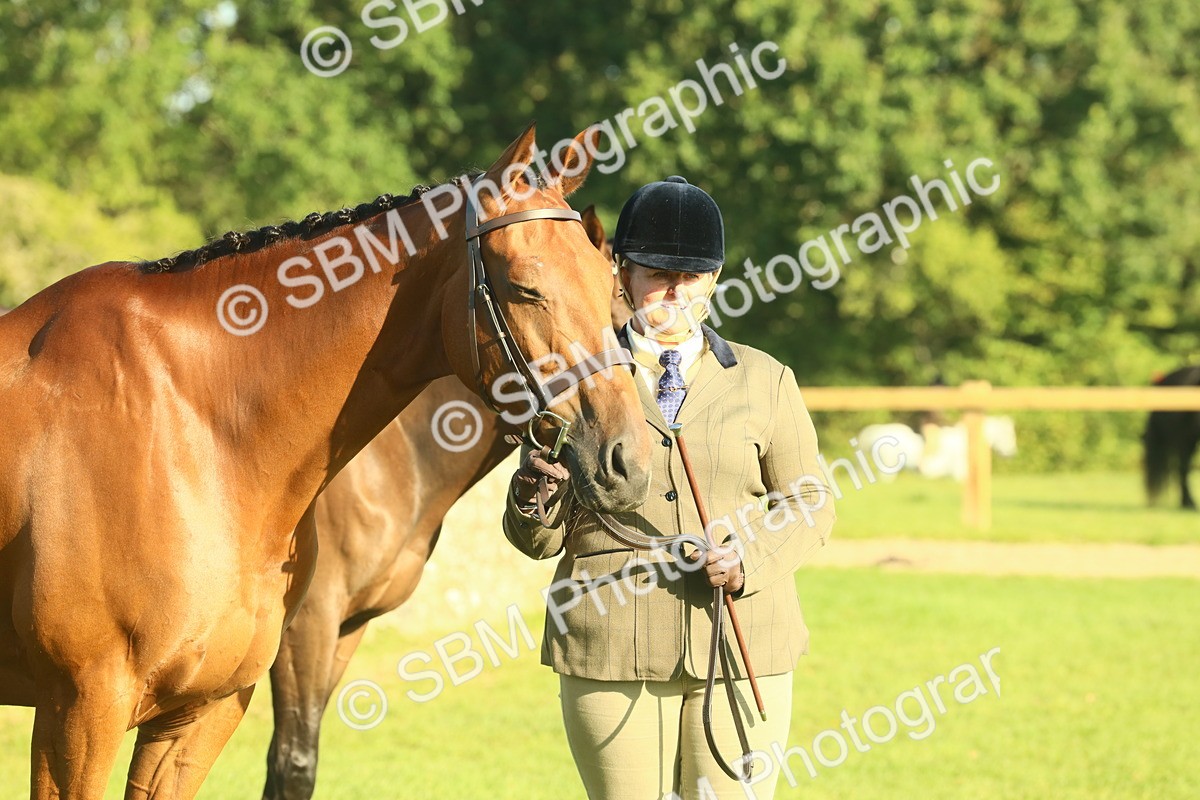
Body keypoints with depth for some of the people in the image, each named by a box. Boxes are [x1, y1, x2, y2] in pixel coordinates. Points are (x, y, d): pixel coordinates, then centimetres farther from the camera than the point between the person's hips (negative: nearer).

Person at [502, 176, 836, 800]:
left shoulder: (765, 381, 11)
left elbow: (810, 503, 10)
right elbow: (539, 540, 7)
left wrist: (751, 558, -10)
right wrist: (534, 493, -16)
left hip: (743, 650, 1)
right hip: (611, 652, -1)